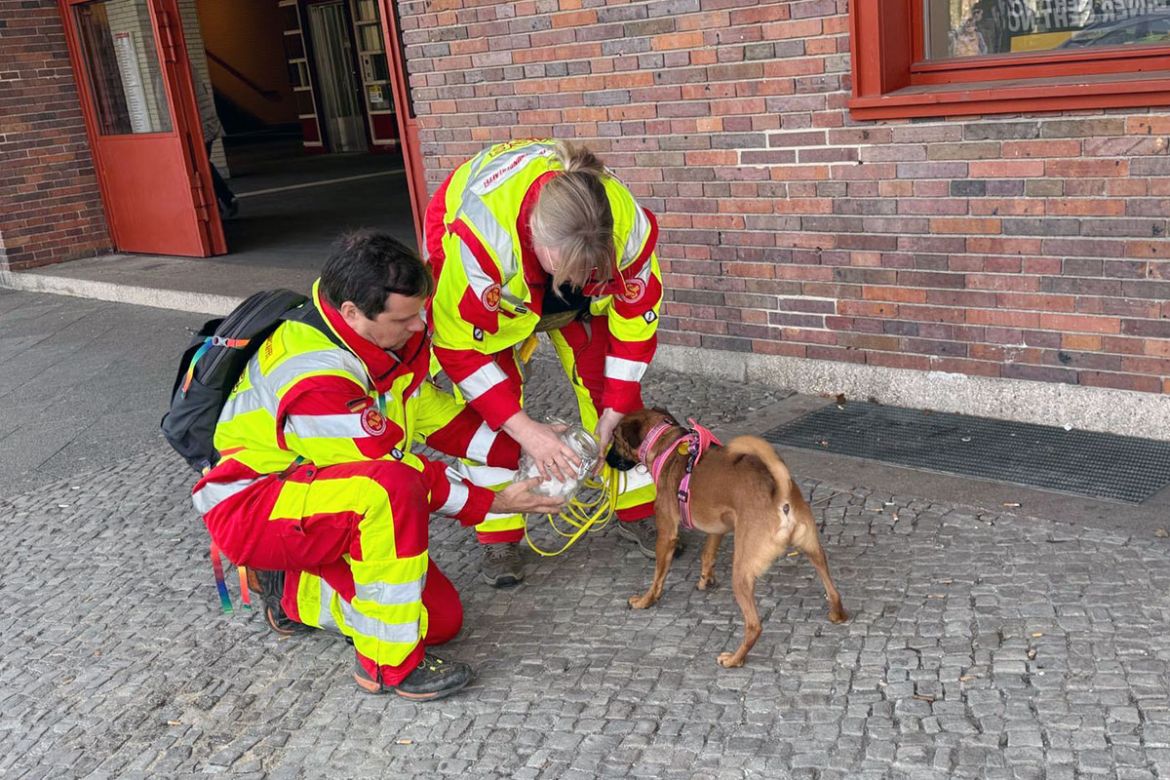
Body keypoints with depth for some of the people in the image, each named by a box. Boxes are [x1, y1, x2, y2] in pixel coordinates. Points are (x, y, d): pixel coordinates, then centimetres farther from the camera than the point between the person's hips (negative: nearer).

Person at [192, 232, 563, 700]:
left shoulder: (378, 334, -7)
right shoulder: (315, 377, -31)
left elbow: (432, 413, 0)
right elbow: (393, 470, -26)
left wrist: (521, 453, -10)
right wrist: (491, 502, -21)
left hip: (325, 496, 8)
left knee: (442, 618, 1)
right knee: (393, 488, -38)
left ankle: (291, 592, 17)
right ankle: (389, 665, -22)